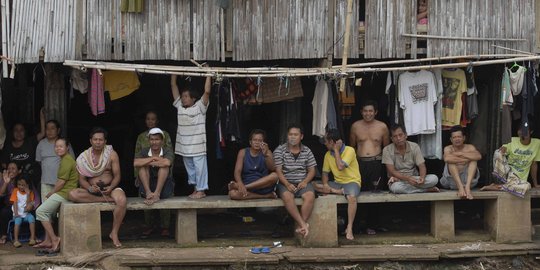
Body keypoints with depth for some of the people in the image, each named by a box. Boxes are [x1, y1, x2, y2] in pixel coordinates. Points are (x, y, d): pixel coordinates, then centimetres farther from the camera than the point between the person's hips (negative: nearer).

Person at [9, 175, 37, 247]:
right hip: (18, 214, -1)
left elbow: (29, 204, -6)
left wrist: (28, 194, -15)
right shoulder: (16, 191, 5)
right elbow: (15, 203, -3)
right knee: (18, 220, -32)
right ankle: (16, 240, -36)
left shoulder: (30, 192, 5)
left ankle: (32, 238, -29)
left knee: (31, 217, -30)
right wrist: (16, 213, -15)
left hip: (26, 213, 1)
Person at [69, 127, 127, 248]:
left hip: (110, 187, -1)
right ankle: (107, 199, -26)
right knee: (72, 194, -28)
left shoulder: (112, 154, 2)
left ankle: (114, 233, -19)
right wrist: (90, 188, -22)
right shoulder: (83, 157, 4)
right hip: (91, 189, 2)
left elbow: (117, 176, -2)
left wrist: (111, 188, -22)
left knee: (122, 200, -35)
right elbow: (82, 179, 0)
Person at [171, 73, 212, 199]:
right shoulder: (179, 106, 10)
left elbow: (207, 91, -14)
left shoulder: (199, 107, -3)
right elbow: (173, 86, 11)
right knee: (190, 168, 12)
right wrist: (173, 73, 8)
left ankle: (201, 190, 1)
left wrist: (208, 74, -11)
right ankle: (196, 188, 20)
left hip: (198, 145, -6)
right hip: (184, 146, 6)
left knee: (200, 168, -3)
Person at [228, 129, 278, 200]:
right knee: (232, 194, -32)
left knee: (274, 176, -31)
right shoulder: (243, 152, 5)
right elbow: (237, 171, -6)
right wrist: (240, 184, -28)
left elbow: (272, 169, -11)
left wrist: (266, 154, -29)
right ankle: (267, 196, -26)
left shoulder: (267, 152, 6)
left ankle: (241, 186, -25)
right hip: (247, 186, 0)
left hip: (263, 186, 1)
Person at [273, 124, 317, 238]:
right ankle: (303, 224, -35)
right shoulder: (279, 150, 3)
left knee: (310, 196, -31)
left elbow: (312, 171, 12)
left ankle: (300, 227, -28)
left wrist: (305, 182, -8)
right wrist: (287, 184, -18)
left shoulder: (307, 151, 11)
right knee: (287, 196, -36)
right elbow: (278, 171, -3)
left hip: (302, 182, 2)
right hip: (286, 182, -2)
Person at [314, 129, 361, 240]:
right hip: (337, 183, 6)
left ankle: (349, 228, -32)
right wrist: (325, 184, -12)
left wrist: (336, 150, -15)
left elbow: (340, 167, -23)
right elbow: (325, 172, 9)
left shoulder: (349, 150, -11)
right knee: (314, 185, -15)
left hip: (352, 181, -6)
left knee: (352, 197, -40)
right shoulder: (328, 154, 8)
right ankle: (339, 191, -21)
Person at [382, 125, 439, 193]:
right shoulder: (387, 150, -9)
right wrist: (407, 178, -32)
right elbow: (391, 171, -16)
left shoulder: (414, 146, -2)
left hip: (414, 179, 2)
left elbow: (422, 166, -7)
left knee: (434, 178, -24)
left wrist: (422, 177, -31)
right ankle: (426, 189, -23)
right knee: (395, 187, -40)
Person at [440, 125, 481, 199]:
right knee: (451, 161, -21)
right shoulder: (448, 148, 3)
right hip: (452, 180, -1)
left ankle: (467, 186, -39)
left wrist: (461, 154, -16)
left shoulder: (469, 147, 7)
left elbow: (478, 156, -18)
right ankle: (460, 187, -38)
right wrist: (466, 160, -19)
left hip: (468, 179, 1)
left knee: (473, 160, -17)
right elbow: (447, 159, -24)